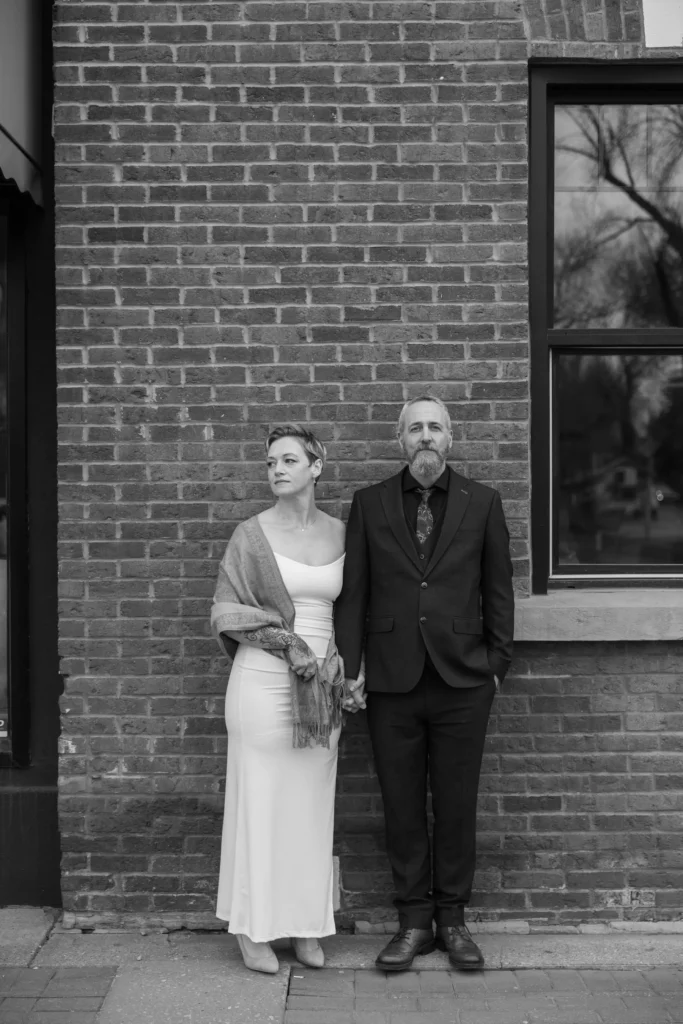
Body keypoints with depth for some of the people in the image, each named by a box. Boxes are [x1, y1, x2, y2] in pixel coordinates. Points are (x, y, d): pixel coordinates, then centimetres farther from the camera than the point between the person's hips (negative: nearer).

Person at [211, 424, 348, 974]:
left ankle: (306, 924, 20)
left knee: (312, 803, 8)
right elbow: (225, 614, -3)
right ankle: (254, 928, 13)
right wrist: (288, 643, -13)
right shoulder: (251, 535, -3)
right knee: (261, 799, 2)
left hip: (322, 684, 3)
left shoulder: (339, 533, 6)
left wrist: (338, 659, -1)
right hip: (263, 680, -3)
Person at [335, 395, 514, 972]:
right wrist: (350, 667, -2)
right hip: (392, 682, 1)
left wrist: (498, 664, 3)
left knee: (457, 806, 7)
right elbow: (353, 592, 4)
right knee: (402, 808, 7)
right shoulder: (370, 504, 4)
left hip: (463, 680, 0)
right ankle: (414, 922, 20)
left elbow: (498, 590, 6)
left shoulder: (482, 503, 4)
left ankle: (453, 919, 21)